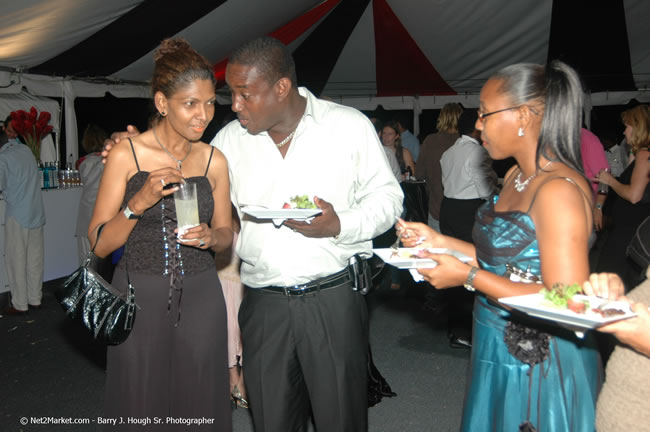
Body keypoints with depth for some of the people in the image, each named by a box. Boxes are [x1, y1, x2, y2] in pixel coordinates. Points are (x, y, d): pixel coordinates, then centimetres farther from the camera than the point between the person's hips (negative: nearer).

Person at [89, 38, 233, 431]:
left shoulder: (214, 160, 3)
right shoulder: (126, 154, -5)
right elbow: (100, 244, -5)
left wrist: (210, 237, -10)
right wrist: (139, 203, -21)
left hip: (200, 298, 2)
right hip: (141, 296, -2)